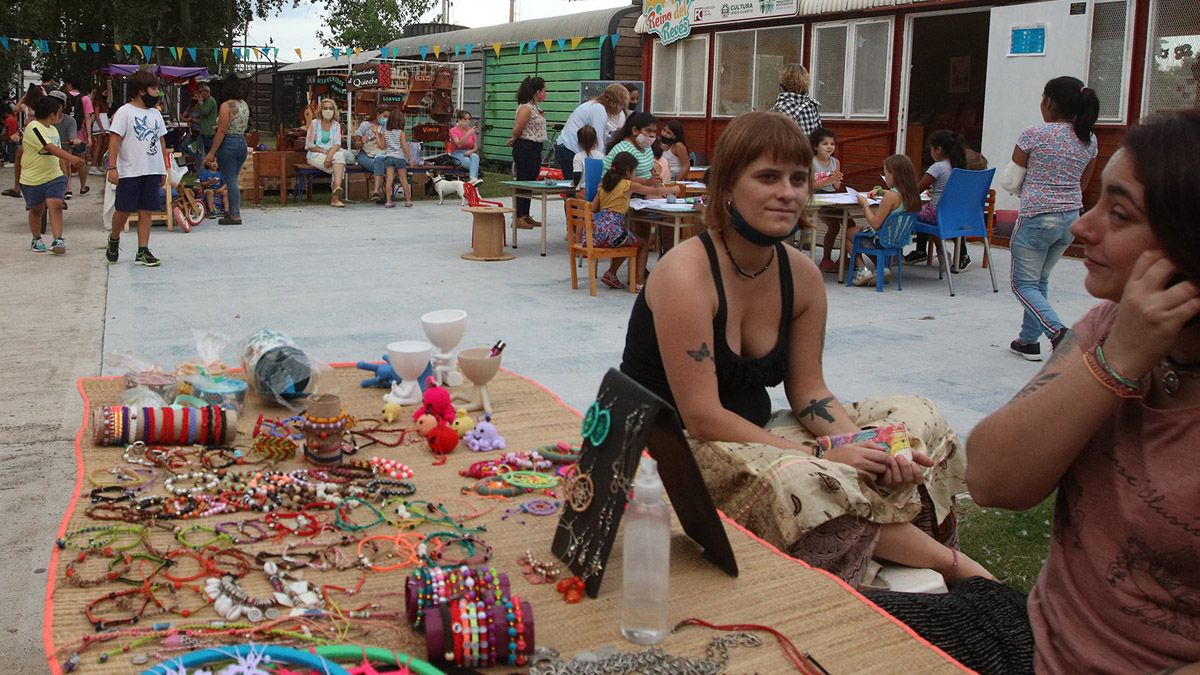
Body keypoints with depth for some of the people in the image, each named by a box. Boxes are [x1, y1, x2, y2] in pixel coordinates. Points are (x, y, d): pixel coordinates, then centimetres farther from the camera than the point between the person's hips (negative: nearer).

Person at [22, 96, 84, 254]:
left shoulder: (53, 129, 10)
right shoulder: (33, 127, -15)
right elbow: (49, 148, -29)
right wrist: (70, 157, -40)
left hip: (54, 176, 5)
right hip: (32, 179, -5)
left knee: (56, 205, -14)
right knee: (36, 209, 10)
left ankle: (58, 240, -16)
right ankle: (37, 240, 28)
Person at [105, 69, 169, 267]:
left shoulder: (155, 113, 14)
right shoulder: (125, 112, -6)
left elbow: (161, 142, 18)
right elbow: (114, 139, -10)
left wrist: (165, 169, 15)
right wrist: (112, 167, -17)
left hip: (152, 171, 5)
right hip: (130, 172, -5)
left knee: (146, 212, 4)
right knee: (124, 210, 3)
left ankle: (143, 251, 7)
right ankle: (114, 240, 29)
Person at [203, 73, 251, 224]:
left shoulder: (226, 105, -13)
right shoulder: (245, 105, 10)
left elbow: (222, 131, -16)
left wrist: (212, 153, -13)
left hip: (229, 143, -7)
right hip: (242, 143, 7)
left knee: (230, 181, -2)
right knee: (233, 180, 16)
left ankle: (235, 215, -1)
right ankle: (231, 211, 24)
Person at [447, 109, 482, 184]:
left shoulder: (471, 130, 10)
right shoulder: (453, 130, -2)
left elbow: (476, 148, 12)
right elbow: (459, 144, -19)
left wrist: (471, 151, -12)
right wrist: (468, 134, -28)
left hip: (469, 153, 3)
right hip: (457, 154, -3)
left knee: (475, 156, -35)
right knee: (472, 163, -34)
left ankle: (473, 179, -55)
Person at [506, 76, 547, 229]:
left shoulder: (535, 108, 13)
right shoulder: (526, 108, -17)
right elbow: (516, 131, -17)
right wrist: (514, 141, 2)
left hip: (535, 150, 10)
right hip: (525, 149, -10)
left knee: (530, 182, 14)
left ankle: (525, 216, 22)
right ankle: (518, 218, 0)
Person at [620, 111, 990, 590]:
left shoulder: (802, 275, 1)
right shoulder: (686, 275, -21)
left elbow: (808, 388, 5)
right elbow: (702, 418, -24)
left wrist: (865, 444, -15)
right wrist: (820, 457, -25)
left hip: (754, 438, 8)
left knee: (916, 420, -1)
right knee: (803, 484, -34)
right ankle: (947, 561, -14)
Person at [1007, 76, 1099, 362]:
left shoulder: (1034, 135, -12)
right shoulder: (1089, 139, 4)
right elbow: (1083, 184, 14)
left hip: (1036, 218, -6)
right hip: (1071, 218, 6)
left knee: (1024, 284, 3)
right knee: (1040, 280, 19)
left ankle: (1058, 331, -18)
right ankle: (1029, 340, 22)